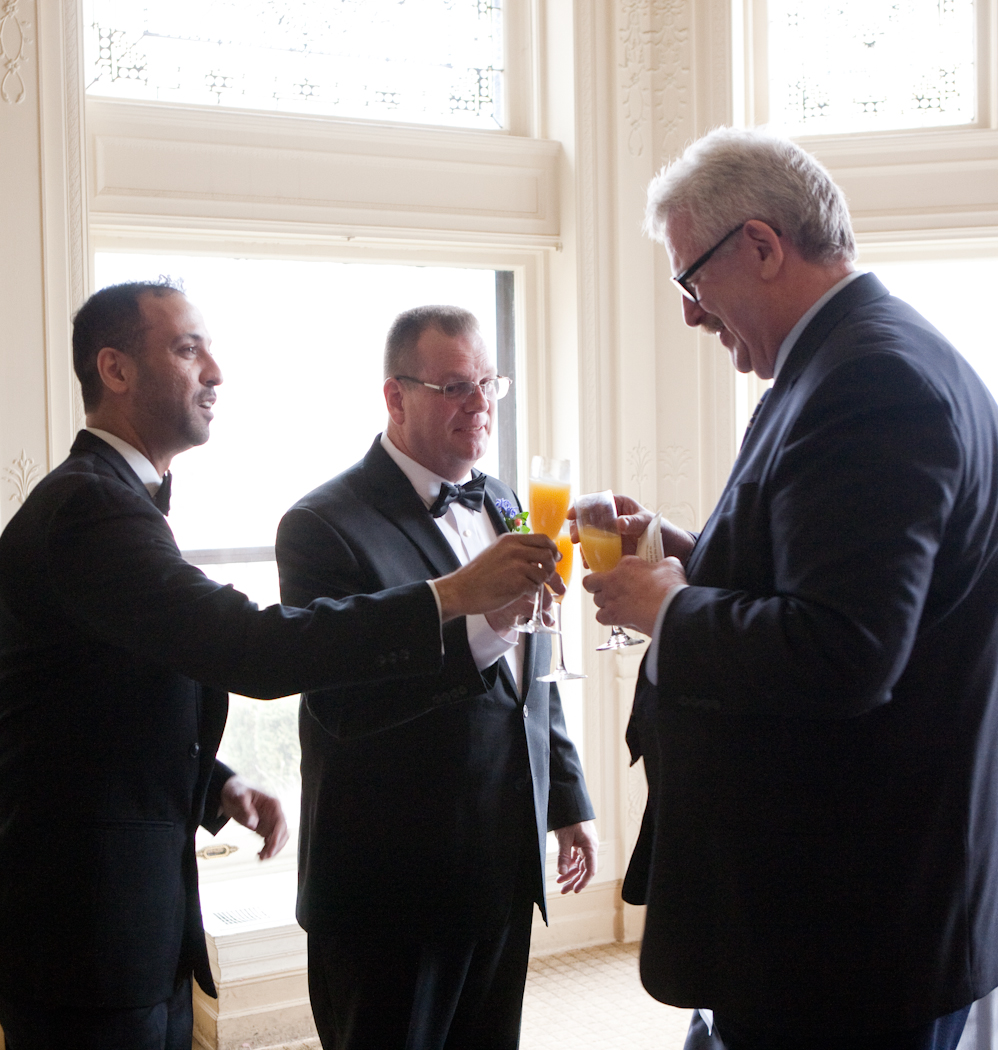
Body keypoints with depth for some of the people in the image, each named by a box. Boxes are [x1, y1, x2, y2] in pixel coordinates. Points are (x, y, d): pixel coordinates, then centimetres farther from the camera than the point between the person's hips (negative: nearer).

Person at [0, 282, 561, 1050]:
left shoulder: (111, 499, 14)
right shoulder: (87, 507, -20)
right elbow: (247, 649, -32)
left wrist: (217, 786, 4)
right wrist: (455, 594, -30)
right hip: (87, 928, -9)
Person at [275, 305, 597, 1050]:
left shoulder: (503, 505, 11)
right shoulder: (325, 526, -14)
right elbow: (341, 704, -22)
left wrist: (569, 799, 18)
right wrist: (480, 623, -30)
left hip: (504, 872, 7)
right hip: (391, 889, -6)